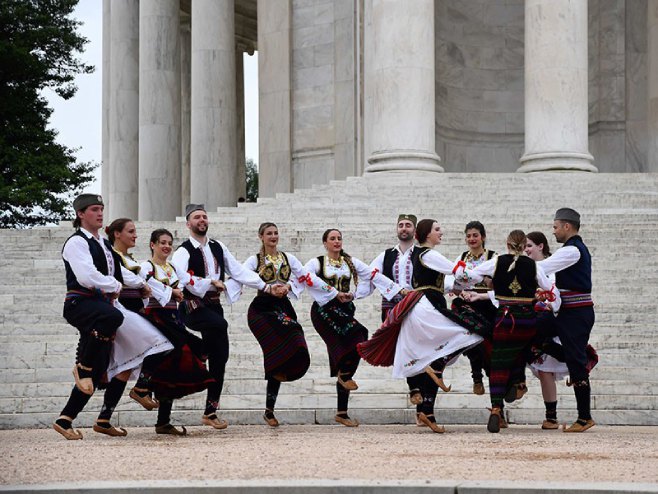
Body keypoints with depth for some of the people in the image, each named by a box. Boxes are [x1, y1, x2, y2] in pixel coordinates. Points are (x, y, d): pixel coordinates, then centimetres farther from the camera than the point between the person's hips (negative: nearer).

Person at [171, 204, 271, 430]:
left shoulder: (218, 248, 14)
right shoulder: (183, 251, -4)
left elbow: (239, 271, 10)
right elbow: (184, 278, -21)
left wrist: (265, 286, 1)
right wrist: (211, 282, -27)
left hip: (213, 306, 6)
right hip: (193, 307, -6)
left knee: (220, 358, 4)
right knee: (220, 324, -38)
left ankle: (210, 412, 11)